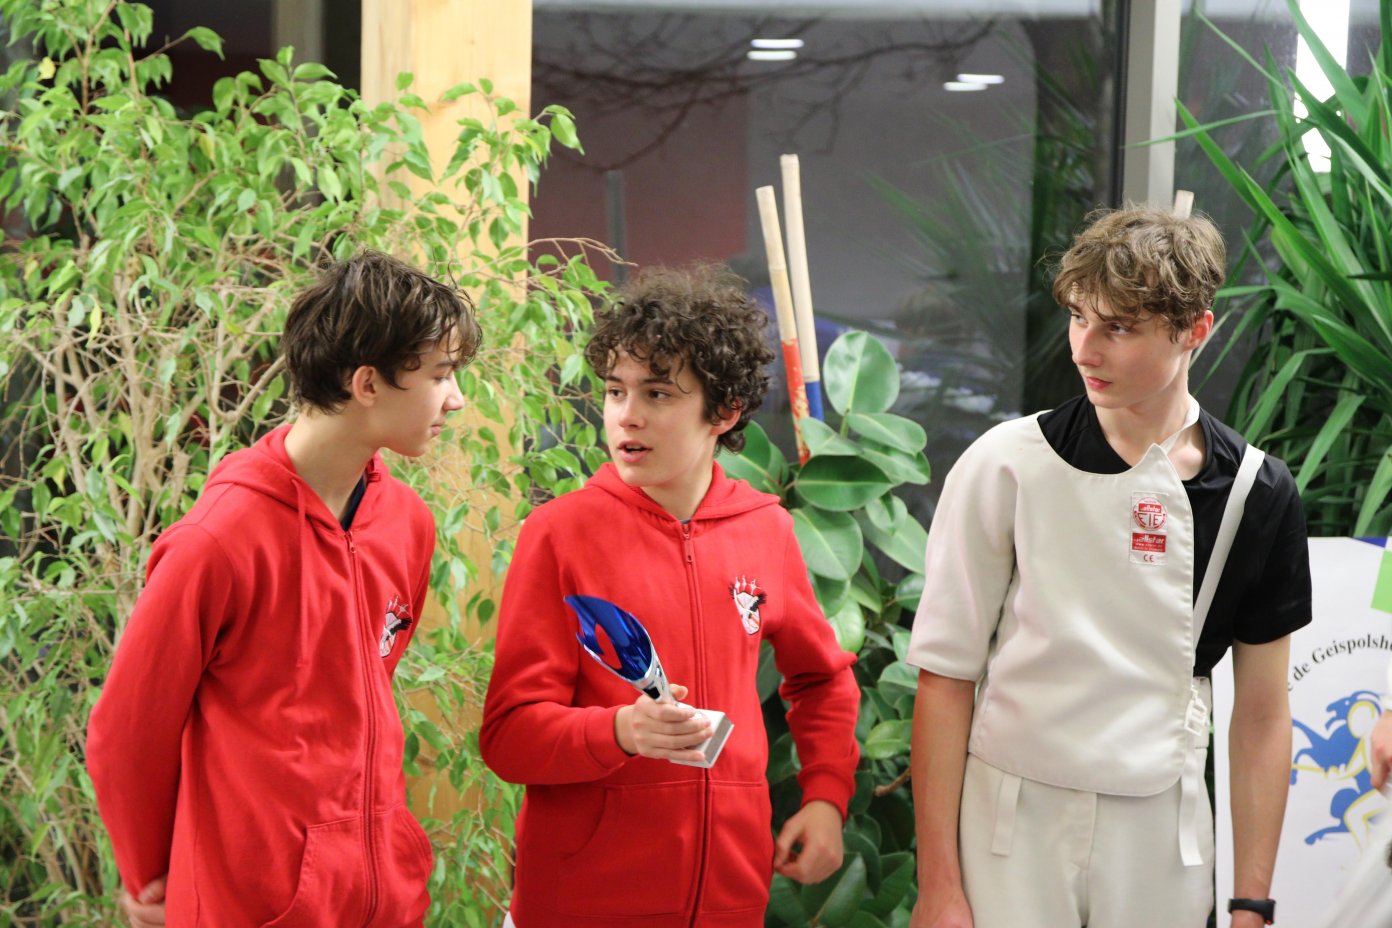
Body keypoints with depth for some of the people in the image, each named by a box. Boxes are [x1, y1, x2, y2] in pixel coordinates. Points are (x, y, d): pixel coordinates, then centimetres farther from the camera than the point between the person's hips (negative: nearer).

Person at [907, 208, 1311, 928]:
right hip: (1011, 821, -2)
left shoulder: (1256, 493, -1)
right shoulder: (1008, 466, -8)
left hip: (1162, 832, 2)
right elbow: (946, 678, -7)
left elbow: (1261, 714, 5)